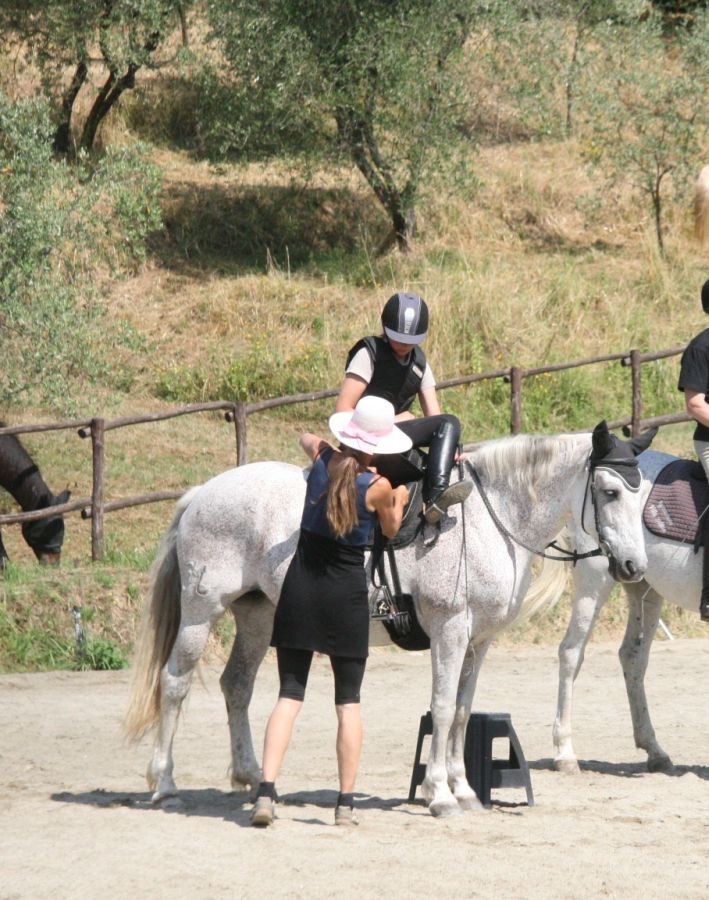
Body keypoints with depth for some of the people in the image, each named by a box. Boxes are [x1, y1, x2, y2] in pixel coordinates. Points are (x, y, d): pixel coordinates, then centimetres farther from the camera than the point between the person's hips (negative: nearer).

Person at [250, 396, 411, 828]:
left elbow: (307, 438, 24)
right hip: (347, 593, -3)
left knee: (290, 695, 4)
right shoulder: (378, 486, -11)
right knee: (349, 701, 9)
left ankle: (266, 792, -11)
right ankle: (346, 802, 8)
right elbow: (392, 529, 11)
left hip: (300, 585, 3)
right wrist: (399, 502, 30)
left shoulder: (323, 459, -2)